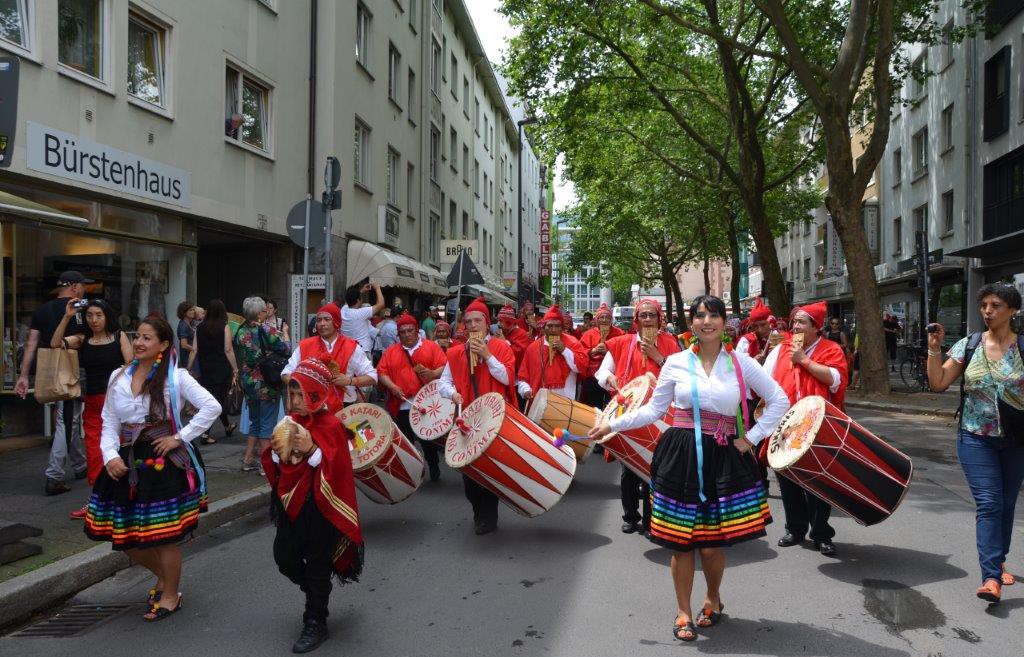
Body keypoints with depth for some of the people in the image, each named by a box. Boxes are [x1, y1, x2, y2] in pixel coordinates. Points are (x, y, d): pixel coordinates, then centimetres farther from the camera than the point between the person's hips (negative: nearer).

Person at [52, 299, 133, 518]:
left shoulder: (119, 337, 0)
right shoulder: (82, 340, 8)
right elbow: (55, 344, -8)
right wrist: (67, 317, -12)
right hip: (92, 402, 3)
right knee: (94, 453, 4)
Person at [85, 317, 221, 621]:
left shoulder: (175, 377, -6)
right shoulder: (119, 377, 9)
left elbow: (212, 407, -14)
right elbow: (109, 422, 9)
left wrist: (180, 438, -14)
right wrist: (110, 455, -6)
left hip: (163, 460, -5)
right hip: (127, 461, 5)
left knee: (164, 534, 0)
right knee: (123, 533, 9)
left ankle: (170, 595, 22)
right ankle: (163, 575, 36)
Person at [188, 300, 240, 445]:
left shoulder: (200, 328, 3)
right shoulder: (225, 327, -8)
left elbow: (194, 350, 3)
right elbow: (228, 350, -11)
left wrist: (188, 369, 10)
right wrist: (235, 370, -7)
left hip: (205, 370, 4)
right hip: (222, 369, -4)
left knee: (217, 399, 17)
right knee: (219, 399, 6)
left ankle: (227, 426, 31)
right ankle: (205, 434, 2)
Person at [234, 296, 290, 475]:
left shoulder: (240, 332, 3)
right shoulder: (267, 331, -16)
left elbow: (239, 358, 11)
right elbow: (285, 350, -9)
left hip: (248, 383, 6)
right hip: (267, 385, -6)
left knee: (255, 422, 20)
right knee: (267, 424, 3)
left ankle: (248, 459, 23)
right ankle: (265, 463, 7)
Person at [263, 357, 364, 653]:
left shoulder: (331, 425, -15)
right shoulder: (291, 423, 5)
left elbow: (336, 469, -20)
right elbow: (275, 465, 10)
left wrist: (311, 450, -30)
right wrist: (278, 450, -10)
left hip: (320, 508, -7)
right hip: (291, 504, 7)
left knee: (317, 565, 4)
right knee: (284, 557, 14)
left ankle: (315, 623, 20)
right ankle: (317, 595, 40)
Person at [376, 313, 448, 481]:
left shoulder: (431, 347, 4)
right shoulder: (391, 351, 11)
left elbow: (444, 368, -3)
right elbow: (381, 372, 4)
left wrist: (433, 374, -22)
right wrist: (392, 386, -13)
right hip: (402, 405, 2)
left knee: (429, 439, 7)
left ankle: (433, 467, 25)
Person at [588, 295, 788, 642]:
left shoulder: (741, 362, 3)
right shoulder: (675, 362, 3)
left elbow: (779, 399, 9)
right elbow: (654, 409, 7)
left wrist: (752, 437, 3)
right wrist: (612, 424, 0)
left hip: (723, 458, 0)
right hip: (681, 456, 0)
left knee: (711, 545, 1)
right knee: (681, 541, 4)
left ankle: (713, 598, 33)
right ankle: (683, 612, 23)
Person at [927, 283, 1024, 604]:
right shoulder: (968, 346, -1)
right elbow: (938, 383, -3)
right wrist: (934, 348, -10)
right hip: (976, 438, -1)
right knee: (988, 504, -9)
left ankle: (998, 560, 36)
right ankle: (991, 577, -10)